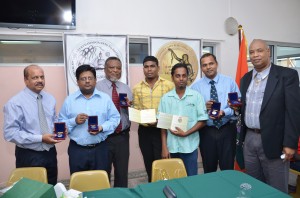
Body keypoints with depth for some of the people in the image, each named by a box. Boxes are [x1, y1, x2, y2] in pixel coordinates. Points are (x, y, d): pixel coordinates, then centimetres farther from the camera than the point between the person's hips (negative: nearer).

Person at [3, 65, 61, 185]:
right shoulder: (15, 103, -15)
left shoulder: (50, 99, 5)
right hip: (29, 156, -5)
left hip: (50, 152, 6)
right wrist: (40, 138, -23)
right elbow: (10, 133, -19)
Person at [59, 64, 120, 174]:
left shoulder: (105, 98, 4)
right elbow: (61, 123, 3)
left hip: (100, 149, 0)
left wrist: (102, 128, -15)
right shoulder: (69, 100, 4)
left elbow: (115, 118, 1)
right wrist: (74, 121, -15)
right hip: (77, 150, 0)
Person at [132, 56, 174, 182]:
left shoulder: (168, 85, -4)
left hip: (162, 129, -3)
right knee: (148, 163, 15)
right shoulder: (137, 88, 6)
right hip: (144, 131, 4)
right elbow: (136, 110, 9)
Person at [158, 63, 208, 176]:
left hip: (190, 147, -1)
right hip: (172, 147, 2)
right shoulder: (165, 98, 2)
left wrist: (186, 133, -14)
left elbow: (202, 121, -2)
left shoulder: (196, 96, -2)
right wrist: (164, 147, 0)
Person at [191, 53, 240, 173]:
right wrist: (204, 107, -21)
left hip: (227, 129, 0)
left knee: (228, 168, 9)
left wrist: (224, 112, -20)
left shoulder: (229, 82, 3)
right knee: (209, 169, 15)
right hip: (206, 131, 1)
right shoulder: (196, 87, 1)